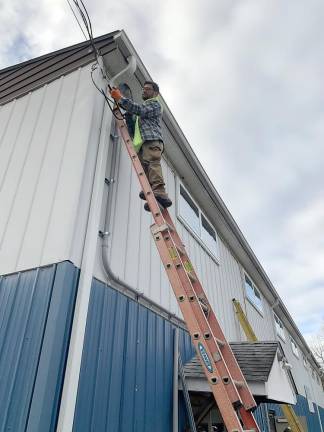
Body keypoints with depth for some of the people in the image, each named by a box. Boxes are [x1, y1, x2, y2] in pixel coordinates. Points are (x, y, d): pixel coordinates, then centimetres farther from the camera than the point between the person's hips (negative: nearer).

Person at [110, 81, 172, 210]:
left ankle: (159, 192, -44)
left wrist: (120, 98, -4)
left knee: (152, 163, -28)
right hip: (142, 142, 8)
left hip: (152, 140, -8)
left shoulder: (155, 104, 14)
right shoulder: (144, 106, 42)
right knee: (144, 167, -12)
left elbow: (139, 110, -4)